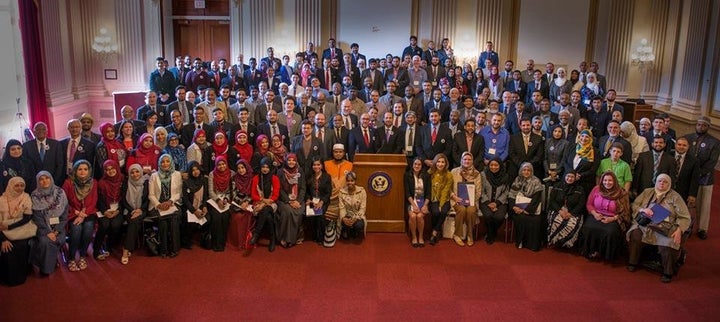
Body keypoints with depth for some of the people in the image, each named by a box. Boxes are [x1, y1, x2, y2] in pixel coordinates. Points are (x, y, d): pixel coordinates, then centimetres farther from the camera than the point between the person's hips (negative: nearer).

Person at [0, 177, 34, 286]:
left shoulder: (26, 198, 0)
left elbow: (27, 218, -7)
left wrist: (9, 227, -17)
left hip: (22, 231, 1)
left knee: (21, 247, -23)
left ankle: (19, 277, -1)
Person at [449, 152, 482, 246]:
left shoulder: (477, 174, 7)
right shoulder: (454, 171, 5)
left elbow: (478, 191, 4)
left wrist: (471, 199, -12)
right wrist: (454, 197, -13)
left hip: (471, 200, 1)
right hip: (457, 200, -1)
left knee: (471, 210, -31)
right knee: (462, 209, -32)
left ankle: (470, 236, -12)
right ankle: (457, 235, -17)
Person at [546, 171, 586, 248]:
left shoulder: (579, 189, 9)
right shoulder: (557, 186, 11)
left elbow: (581, 204, 1)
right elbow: (551, 200, 5)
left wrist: (571, 213, -14)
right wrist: (560, 210, -12)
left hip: (573, 213, 0)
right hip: (557, 210, 0)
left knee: (572, 224, -34)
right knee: (556, 222, -34)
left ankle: (567, 244, -11)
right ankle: (553, 242, -14)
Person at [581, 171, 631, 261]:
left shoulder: (621, 194, -2)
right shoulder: (596, 189, 5)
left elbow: (625, 212, -1)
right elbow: (589, 204, 10)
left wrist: (612, 218, -15)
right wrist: (594, 213, -9)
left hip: (613, 219, -2)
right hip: (596, 216, 2)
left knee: (610, 233, -33)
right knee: (588, 229, -29)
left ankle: (603, 253, -6)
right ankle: (591, 251, -6)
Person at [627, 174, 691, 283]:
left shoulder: (675, 196, 9)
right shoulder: (647, 192, 17)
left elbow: (684, 216, 3)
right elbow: (634, 205, 15)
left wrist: (679, 230, -13)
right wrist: (643, 209, -8)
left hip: (665, 227, -2)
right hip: (645, 223, 2)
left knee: (667, 244, -31)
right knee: (635, 235, -29)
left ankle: (668, 273, -9)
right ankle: (632, 262, -9)